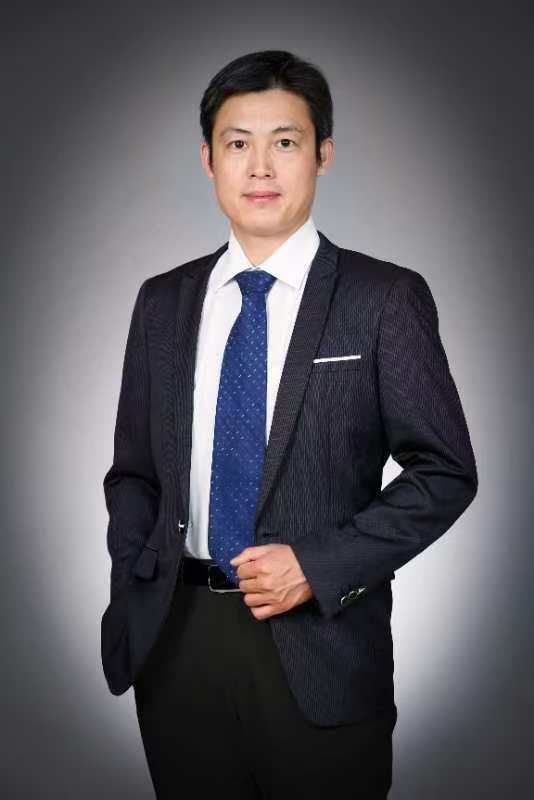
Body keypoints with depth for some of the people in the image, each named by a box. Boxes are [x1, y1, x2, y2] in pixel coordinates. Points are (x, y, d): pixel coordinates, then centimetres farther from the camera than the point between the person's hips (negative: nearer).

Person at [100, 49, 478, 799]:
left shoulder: (386, 297, -5)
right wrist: (131, 599, -1)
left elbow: (445, 471, -5)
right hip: (177, 644, 3)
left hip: (320, 645, -3)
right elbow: (134, 471, 12)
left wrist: (318, 566, -14)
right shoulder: (162, 301, 7)